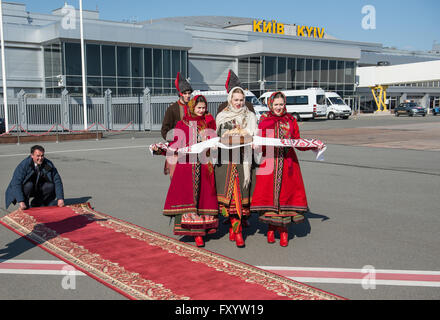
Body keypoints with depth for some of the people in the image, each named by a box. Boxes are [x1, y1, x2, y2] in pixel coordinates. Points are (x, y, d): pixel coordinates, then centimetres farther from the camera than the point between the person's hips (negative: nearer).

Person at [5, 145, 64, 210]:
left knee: (51, 187, -25)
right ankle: (25, 207, -11)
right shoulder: (23, 165, -22)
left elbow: (57, 181, -14)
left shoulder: (49, 164, -14)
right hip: (26, 189, -3)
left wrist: (60, 198, -25)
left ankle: (35, 204, -1)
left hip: (39, 190, 3)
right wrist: (21, 202, -40)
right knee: (29, 185, -34)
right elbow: (16, 184, -29)